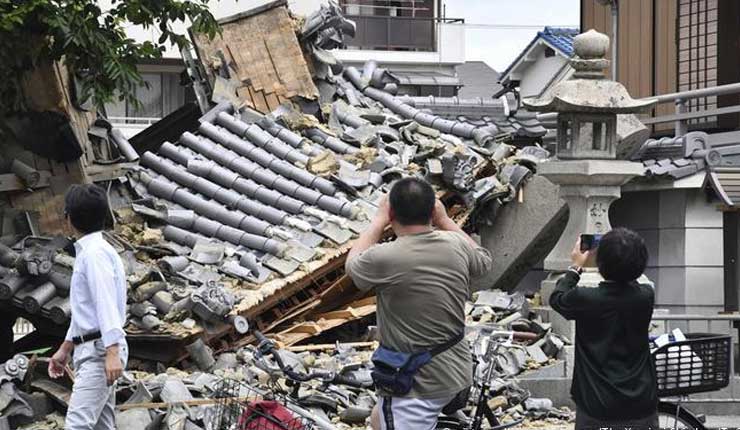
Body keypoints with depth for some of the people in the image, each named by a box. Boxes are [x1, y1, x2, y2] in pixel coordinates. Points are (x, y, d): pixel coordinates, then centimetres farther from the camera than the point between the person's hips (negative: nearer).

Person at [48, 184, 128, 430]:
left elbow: (106, 304, -22)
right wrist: (65, 349, 29)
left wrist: (113, 352, -29)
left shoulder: (94, 253, -12)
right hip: (90, 349, 10)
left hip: (100, 351, -10)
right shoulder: (87, 251, 19)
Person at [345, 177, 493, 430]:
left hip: (416, 387, -8)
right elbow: (483, 261, 21)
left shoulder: (385, 258, -22)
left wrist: (379, 221, 13)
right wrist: (445, 220, 23)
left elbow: (353, 264, 3)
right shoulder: (456, 245, -6)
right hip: (456, 370, 8)